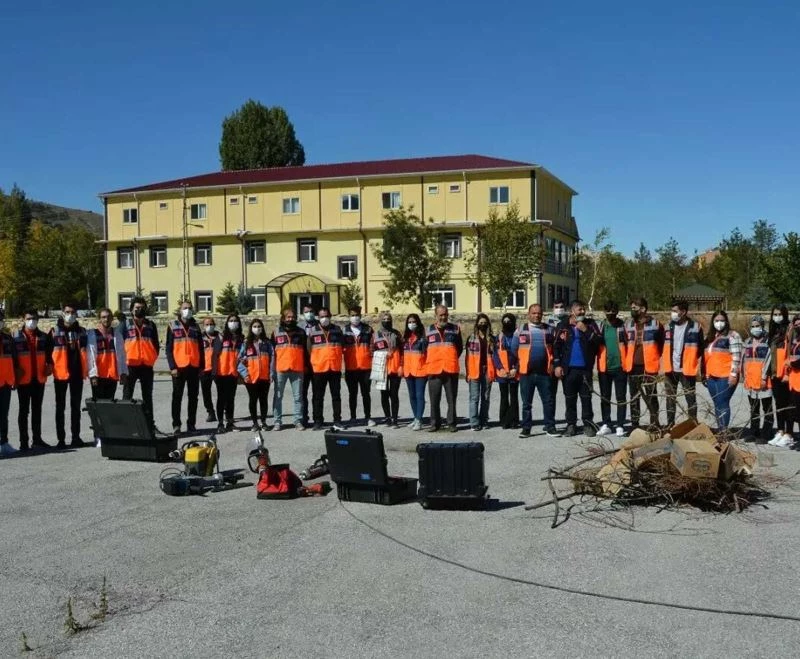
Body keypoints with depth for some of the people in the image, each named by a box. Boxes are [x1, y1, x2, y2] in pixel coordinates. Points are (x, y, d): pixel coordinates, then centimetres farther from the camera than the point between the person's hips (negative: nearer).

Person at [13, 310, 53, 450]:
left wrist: (49, 365, 0)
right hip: (24, 379, -4)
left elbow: (49, 354, 16)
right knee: (24, 410, 3)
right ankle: (23, 441, 8)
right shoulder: (16, 336, -3)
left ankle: (37, 439, 18)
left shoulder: (44, 337, 8)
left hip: (39, 379, 4)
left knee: (37, 410, 11)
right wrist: (16, 370, -12)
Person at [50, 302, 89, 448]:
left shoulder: (81, 331, 8)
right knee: (60, 407, 3)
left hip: (77, 373, 3)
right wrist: (50, 366, -10)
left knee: (76, 406, 9)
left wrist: (86, 369, 7)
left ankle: (76, 436, 16)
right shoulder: (55, 331, -2)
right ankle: (61, 438, 6)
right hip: (61, 373, -3)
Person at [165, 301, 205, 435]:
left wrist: (202, 366, 8)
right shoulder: (173, 326, 3)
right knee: (177, 396, 1)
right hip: (179, 367, -3)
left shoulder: (196, 327, 13)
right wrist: (172, 366, -10)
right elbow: (169, 348, -1)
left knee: (193, 396, 7)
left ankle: (191, 424, 14)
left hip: (194, 366, 3)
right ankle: (176, 425, 5)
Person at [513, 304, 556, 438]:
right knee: (526, 403, 5)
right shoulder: (521, 330, 5)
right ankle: (526, 428, 11)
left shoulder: (549, 329, 9)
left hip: (545, 372, 1)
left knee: (548, 401, 2)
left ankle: (550, 427, 11)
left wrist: (553, 364, 2)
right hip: (526, 373, -1)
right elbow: (514, 350, 5)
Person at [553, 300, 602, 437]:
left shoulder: (590, 324, 5)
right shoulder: (563, 326, 4)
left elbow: (598, 341, -6)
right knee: (570, 398, 7)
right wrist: (557, 365, -5)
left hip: (585, 368, 0)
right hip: (568, 368, 0)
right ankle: (571, 425, 14)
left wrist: (586, 331, -14)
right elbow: (556, 346, 2)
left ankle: (588, 424, 10)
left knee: (586, 397, 4)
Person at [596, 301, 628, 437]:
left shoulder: (623, 326, 0)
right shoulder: (600, 326, 5)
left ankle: (620, 426, 8)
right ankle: (606, 424, 17)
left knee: (621, 398, 3)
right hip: (604, 367, 2)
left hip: (620, 366, -2)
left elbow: (628, 344, 1)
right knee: (605, 398, 9)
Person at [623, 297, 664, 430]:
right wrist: (625, 362, 13)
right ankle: (634, 426, 16)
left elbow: (662, 344, 9)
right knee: (634, 398, 9)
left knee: (650, 397, -5)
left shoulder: (655, 324, -2)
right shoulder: (628, 323, 9)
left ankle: (654, 424, 4)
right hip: (633, 366, 4)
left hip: (648, 367, -4)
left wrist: (655, 358, 6)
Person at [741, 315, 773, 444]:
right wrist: (743, 376, 12)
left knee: (767, 409, 1)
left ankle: (765, 435, 3)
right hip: (751, 380, 7)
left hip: (763, 381, -6)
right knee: (753, 409, 14)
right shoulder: (747, 342, 14)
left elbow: (768, 360, -12)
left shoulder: (768, 342, -5)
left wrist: (764, 377, -17)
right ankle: (754, 433, 22)